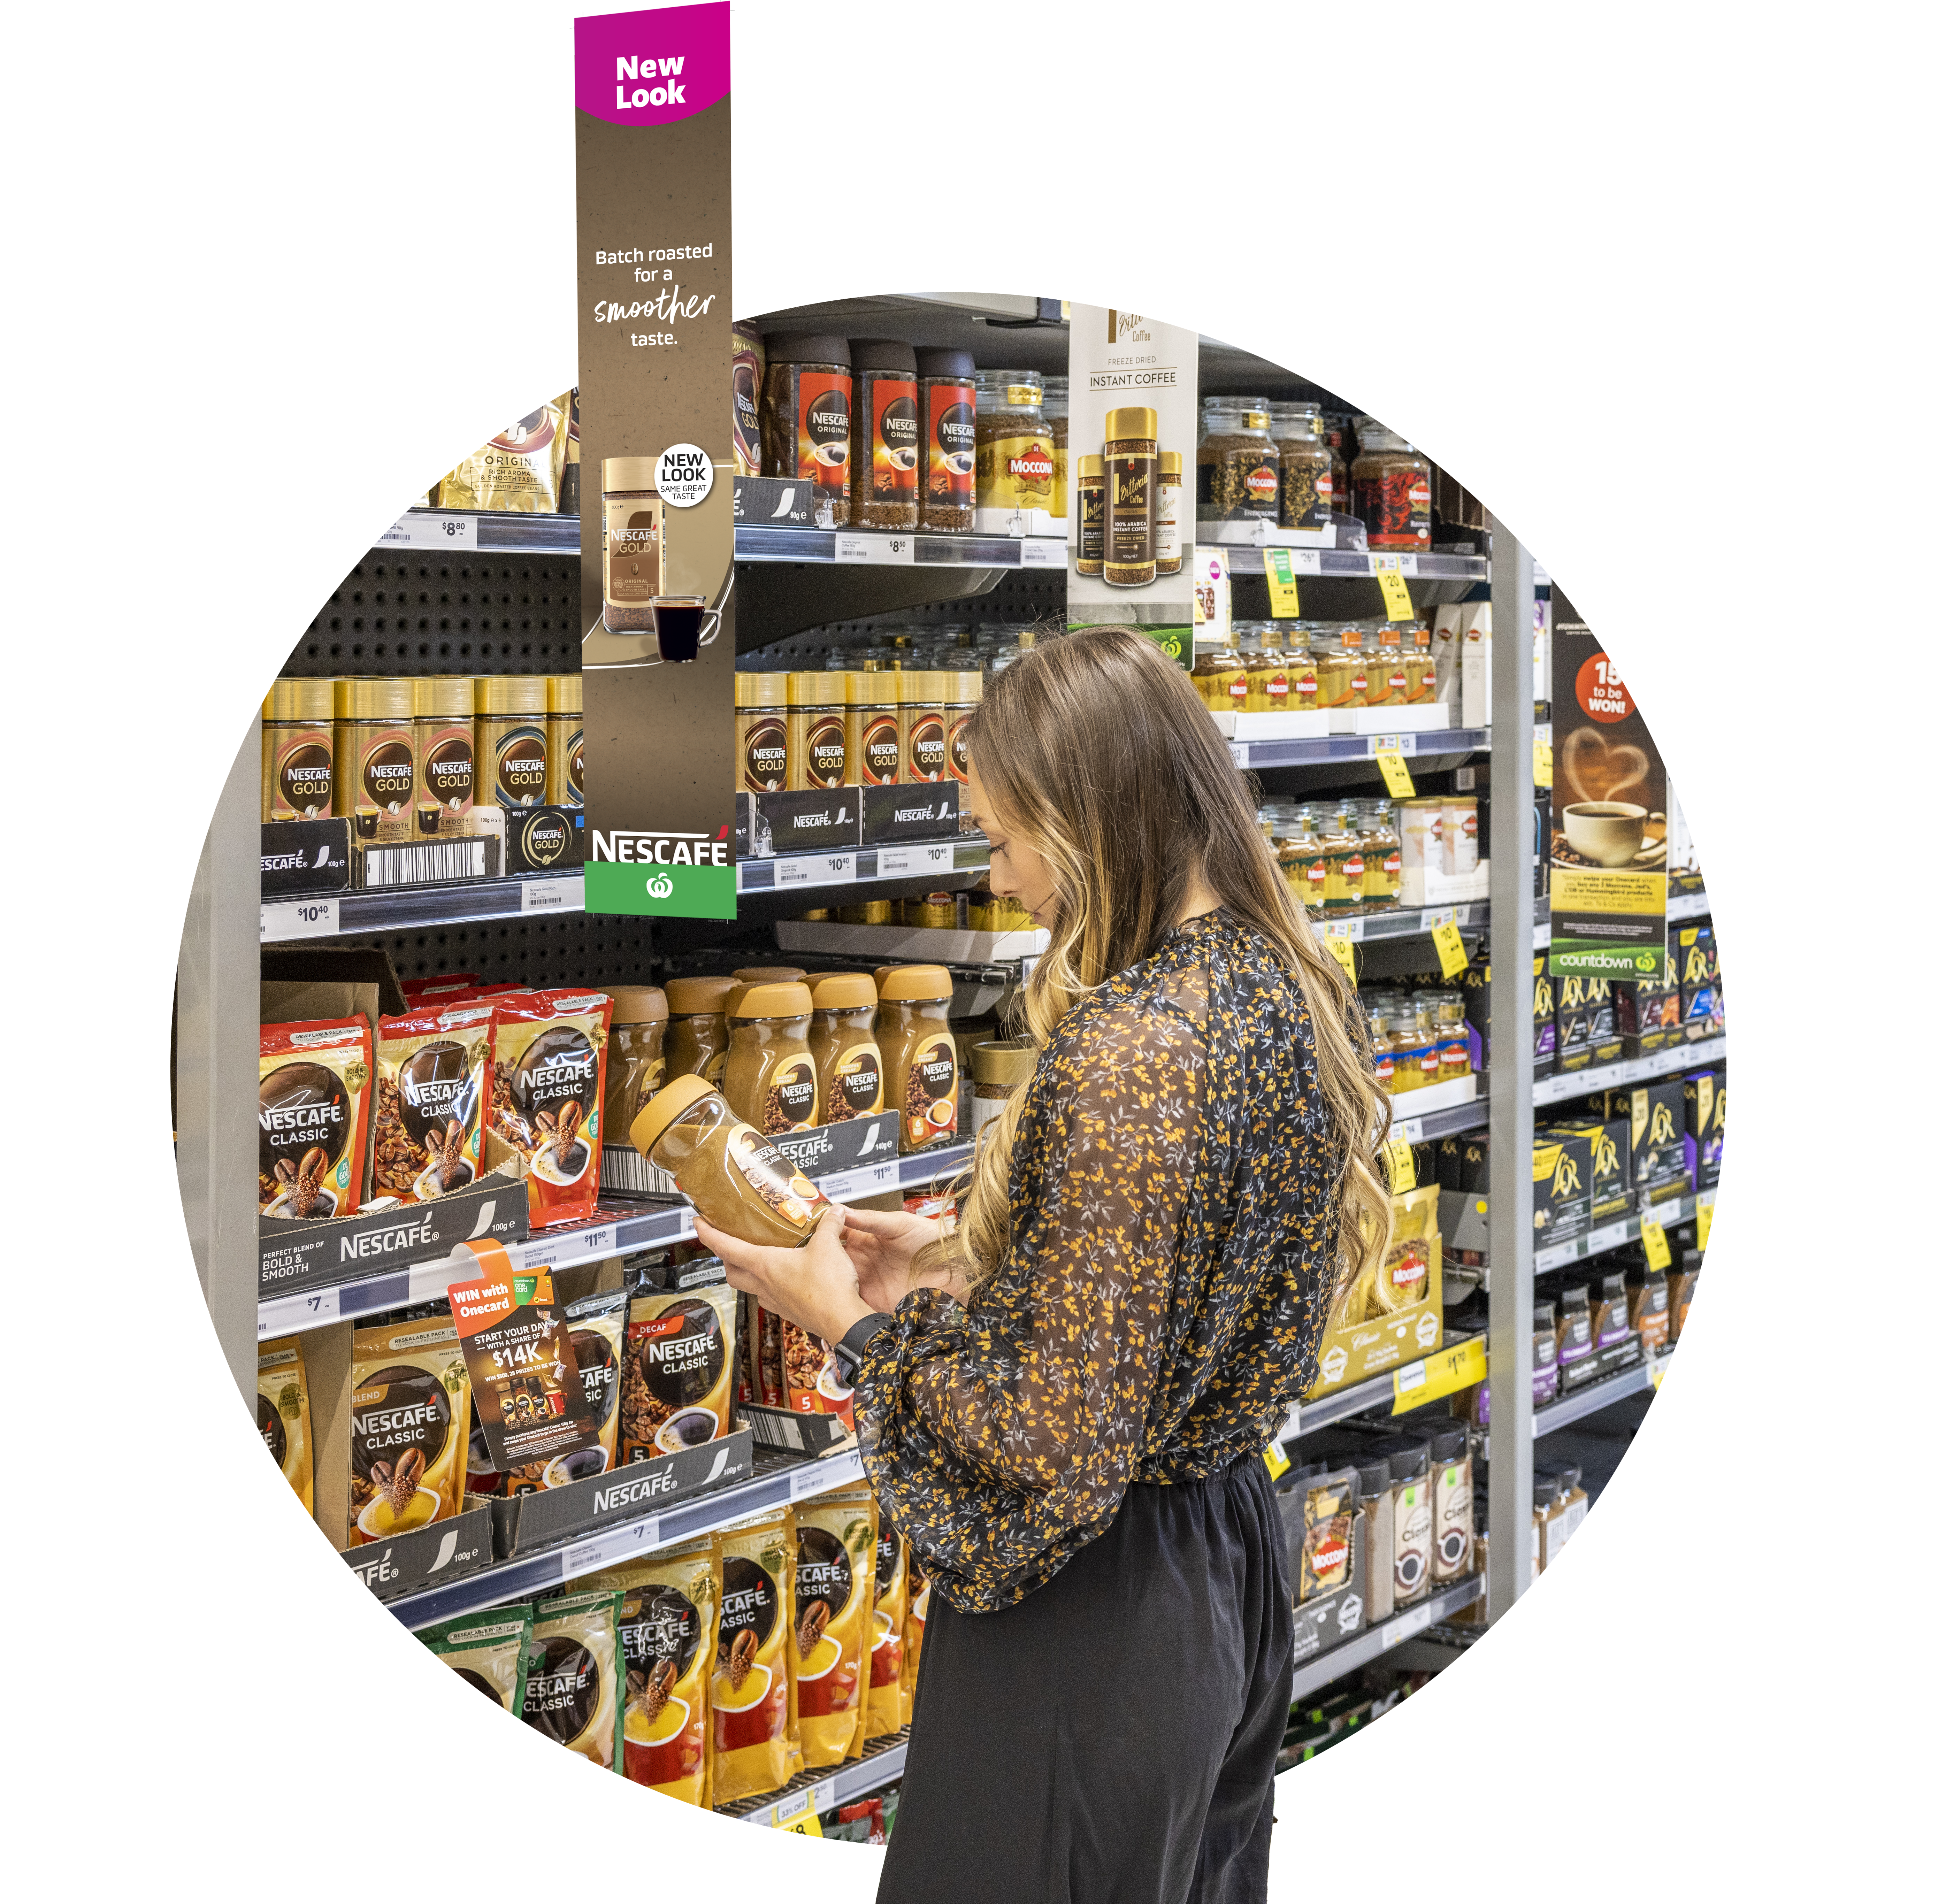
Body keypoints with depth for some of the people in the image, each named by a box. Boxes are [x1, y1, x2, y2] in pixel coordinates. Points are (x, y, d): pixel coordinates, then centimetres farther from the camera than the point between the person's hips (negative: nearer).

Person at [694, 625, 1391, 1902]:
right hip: (1233, 1560, 10)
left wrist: (855, 1321, -12)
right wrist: (960, 1263, 8)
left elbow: (1057, 1442, -25)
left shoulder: (1131, 1051, -26)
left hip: (1091, 1625, -9)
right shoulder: (1283, 986, 3)